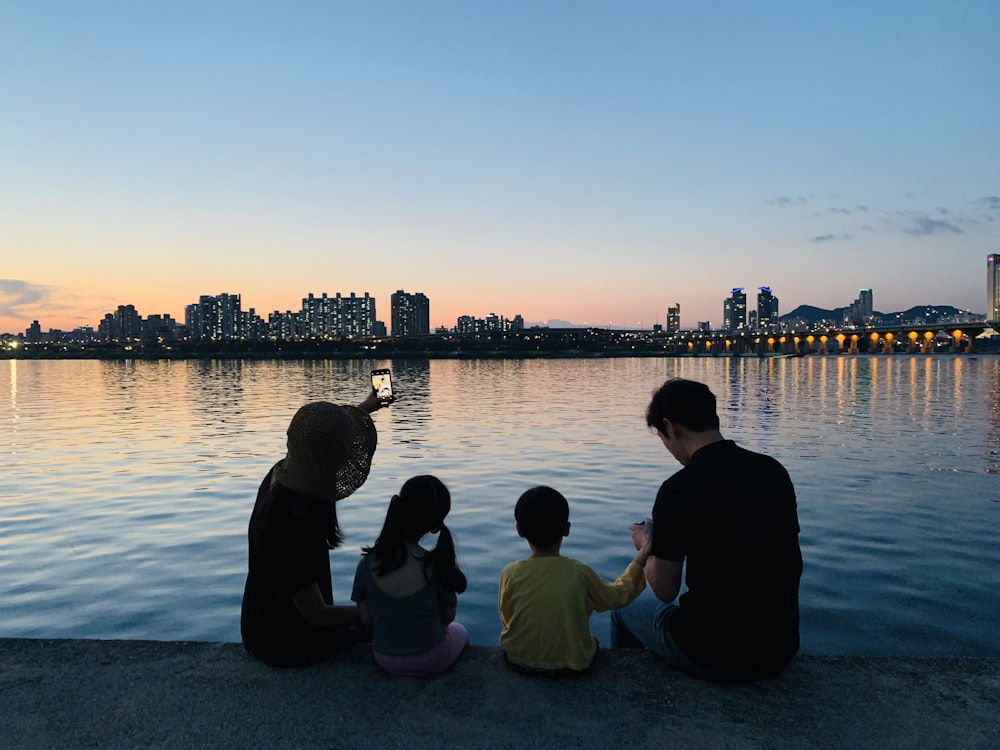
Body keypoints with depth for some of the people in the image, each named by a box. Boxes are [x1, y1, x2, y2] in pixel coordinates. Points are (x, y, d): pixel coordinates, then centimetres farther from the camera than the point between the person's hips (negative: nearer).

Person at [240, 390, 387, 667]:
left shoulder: (280, 474, -12)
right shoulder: (293, 522, -37)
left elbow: (319, 441, 11)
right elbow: (316, 615, -28)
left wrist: (364, 407, 25)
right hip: (289, 646, -8)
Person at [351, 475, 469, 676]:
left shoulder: (368, 564, -19)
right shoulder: (436, 565, -26)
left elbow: (366, 619, -8)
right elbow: (448, 618, -12)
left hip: (386, 660, 3)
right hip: (431, 660, -3)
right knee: (460, 631, 33)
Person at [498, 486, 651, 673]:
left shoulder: (510, 574, -17)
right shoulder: (580, 572, -16)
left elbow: (506, 619, -2)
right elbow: (618, 596, 2)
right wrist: (638, 562, 14)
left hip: (520, 660, 0)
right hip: (571, 663, 0)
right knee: (593, 642, 31)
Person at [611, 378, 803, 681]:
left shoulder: (679, 489, -20)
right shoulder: (774, 471, -2)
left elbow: (665, 591, -12)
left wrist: (647, 546, 8)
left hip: (713, 656, -6)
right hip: (781, 649, 6)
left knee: (624, 611, 22)